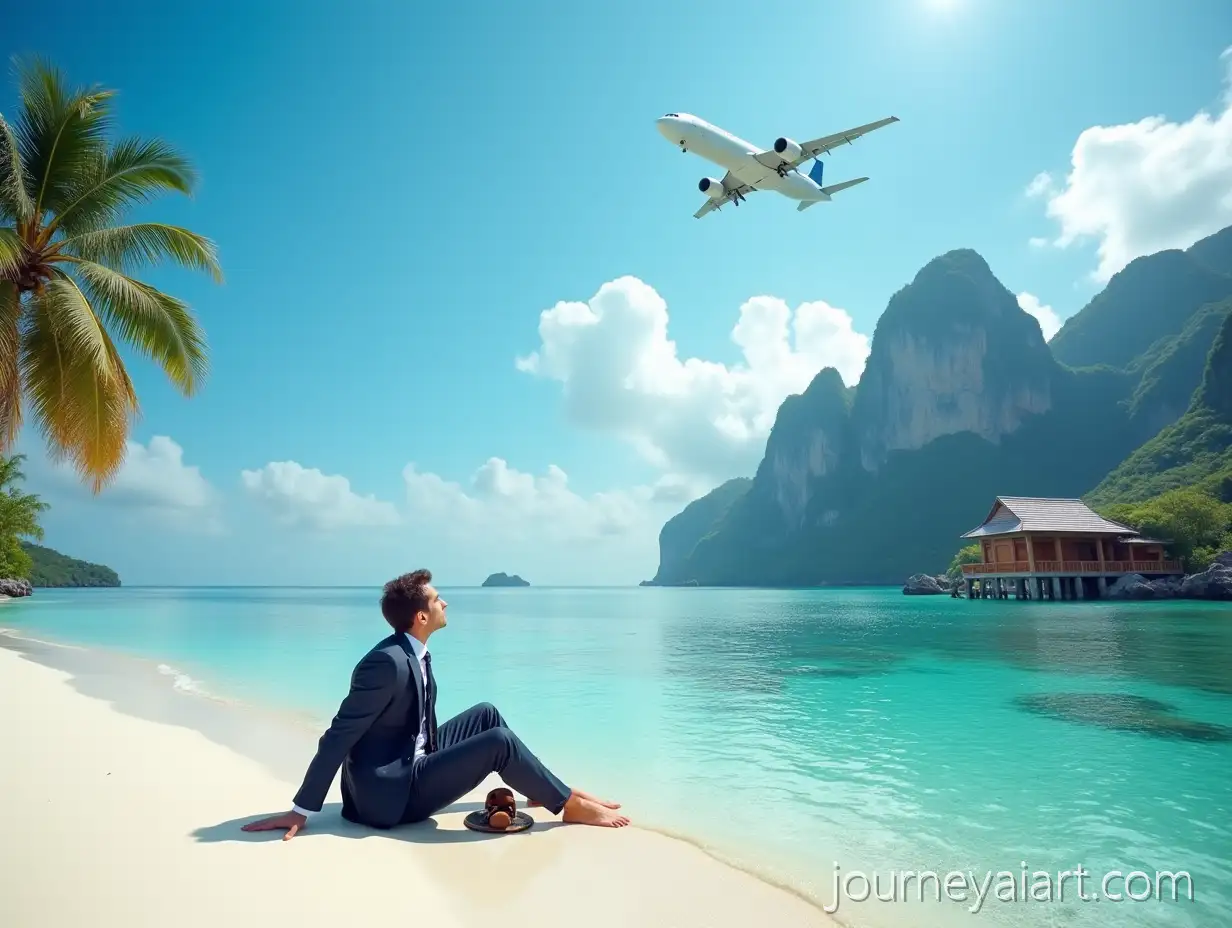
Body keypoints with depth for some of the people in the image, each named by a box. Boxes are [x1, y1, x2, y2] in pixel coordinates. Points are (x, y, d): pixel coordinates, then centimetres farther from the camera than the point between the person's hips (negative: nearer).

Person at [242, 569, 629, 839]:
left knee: (486, 714, 8)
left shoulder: (416, 653, 3)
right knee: (498, 741, -17)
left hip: (412, 764, 9)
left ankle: (543, 788, 14)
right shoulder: (388, 663, -25)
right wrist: (301, 811, -18)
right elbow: (338, 737, -22)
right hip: (393, 791, -9)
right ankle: (569, 804, -1)